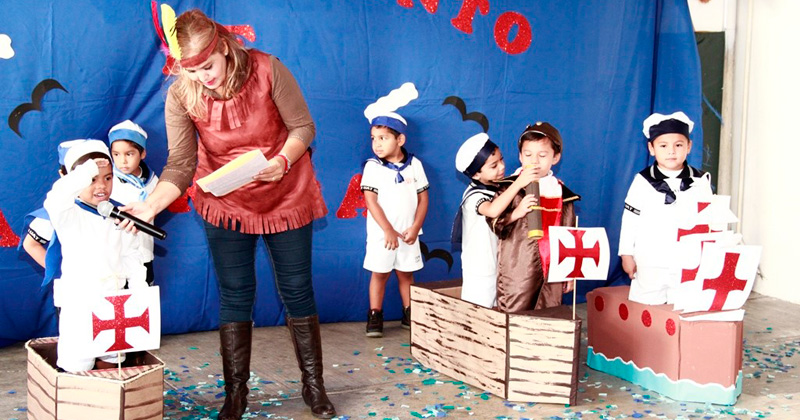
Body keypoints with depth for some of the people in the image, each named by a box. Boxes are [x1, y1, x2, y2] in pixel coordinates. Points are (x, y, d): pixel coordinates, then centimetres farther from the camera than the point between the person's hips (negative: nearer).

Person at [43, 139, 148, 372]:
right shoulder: (69, 216, -6)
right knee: (76, 366, -6)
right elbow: (56, 199, -30)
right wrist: (89, 170, -30)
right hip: (78, 304, -5)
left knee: (111, 362, 13)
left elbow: (131, 257, 12)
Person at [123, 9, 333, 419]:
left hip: (286, 197, -1)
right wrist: (150, 205, -34)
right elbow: (180, 165, -18)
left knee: (297, 291, 6)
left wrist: (283, 161, -30)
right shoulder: (180, 96, -17)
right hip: (225, 204, 1)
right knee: (235, 296, 5)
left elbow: (303, 127, -12)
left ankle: (313, 385, 20)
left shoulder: (267, 70, -21)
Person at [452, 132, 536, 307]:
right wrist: (519, 183, -41)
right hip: (480, 274, -7)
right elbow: (493, 210, -42)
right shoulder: (474, 196, -21)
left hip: (500, 266, 7)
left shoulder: (500, 187, 4)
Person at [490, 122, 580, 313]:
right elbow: (496, 225, -8)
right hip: (517, 274, -3)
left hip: (552, 273, 3)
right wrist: (517, 212, -25)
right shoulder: (510, 188, -2)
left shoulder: (562, 194, 9)